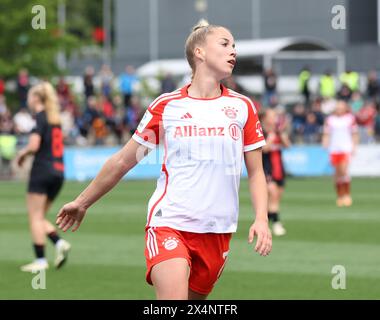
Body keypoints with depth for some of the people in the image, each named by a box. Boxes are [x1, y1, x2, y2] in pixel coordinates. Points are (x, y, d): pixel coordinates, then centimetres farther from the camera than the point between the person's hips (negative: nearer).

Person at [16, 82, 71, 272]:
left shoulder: (40, 117, -10)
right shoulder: (55, 118, 14)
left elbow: (34, 146, -20)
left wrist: (22, 154, -1)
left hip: (42, 170, -8)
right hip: (59, 172, 8)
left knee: (35, 217, -2)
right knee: (40, 217, 16)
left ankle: (40, 260, -6)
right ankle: (59, 243, -5)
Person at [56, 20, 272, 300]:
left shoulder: (243, 107, 8)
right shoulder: (166, 105, 4)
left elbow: (256, 173, 11)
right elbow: (122, 162, 13)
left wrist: (261, 218, -5)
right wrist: (82, 202, 18)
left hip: (218, 231, 3)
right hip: (169, 222, -3)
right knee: (173, 297, -20)